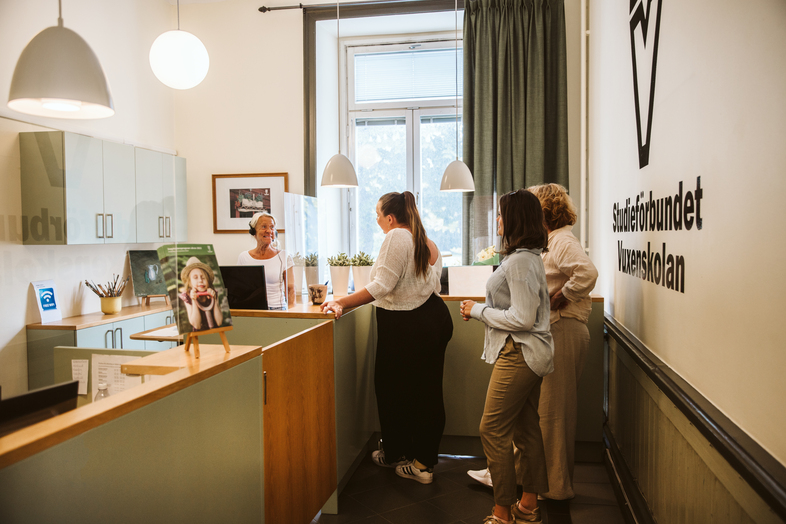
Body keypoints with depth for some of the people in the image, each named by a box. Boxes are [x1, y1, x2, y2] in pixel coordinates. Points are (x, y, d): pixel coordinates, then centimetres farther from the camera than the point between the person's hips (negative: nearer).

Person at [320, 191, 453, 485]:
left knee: (392, 389, 10)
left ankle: (395, 453, 27)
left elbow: (382, 285, -21)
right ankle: (424, 462, 24)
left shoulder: (396, 237, -14)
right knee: (428, 391, 13)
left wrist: (342, 302, -18)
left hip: (405, 327, -9)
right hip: (435, 318, 9)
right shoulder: (428, 243, 13)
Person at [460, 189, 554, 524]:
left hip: (518, 355, -10)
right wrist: (481, 310, 12)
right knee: (526, 428, 16)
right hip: (527, 354, 11)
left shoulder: (520, 261, -20)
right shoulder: (529, 257, 13)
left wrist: (477, 311, -13)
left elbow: (522, 318, -23)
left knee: (492, 430, -2)